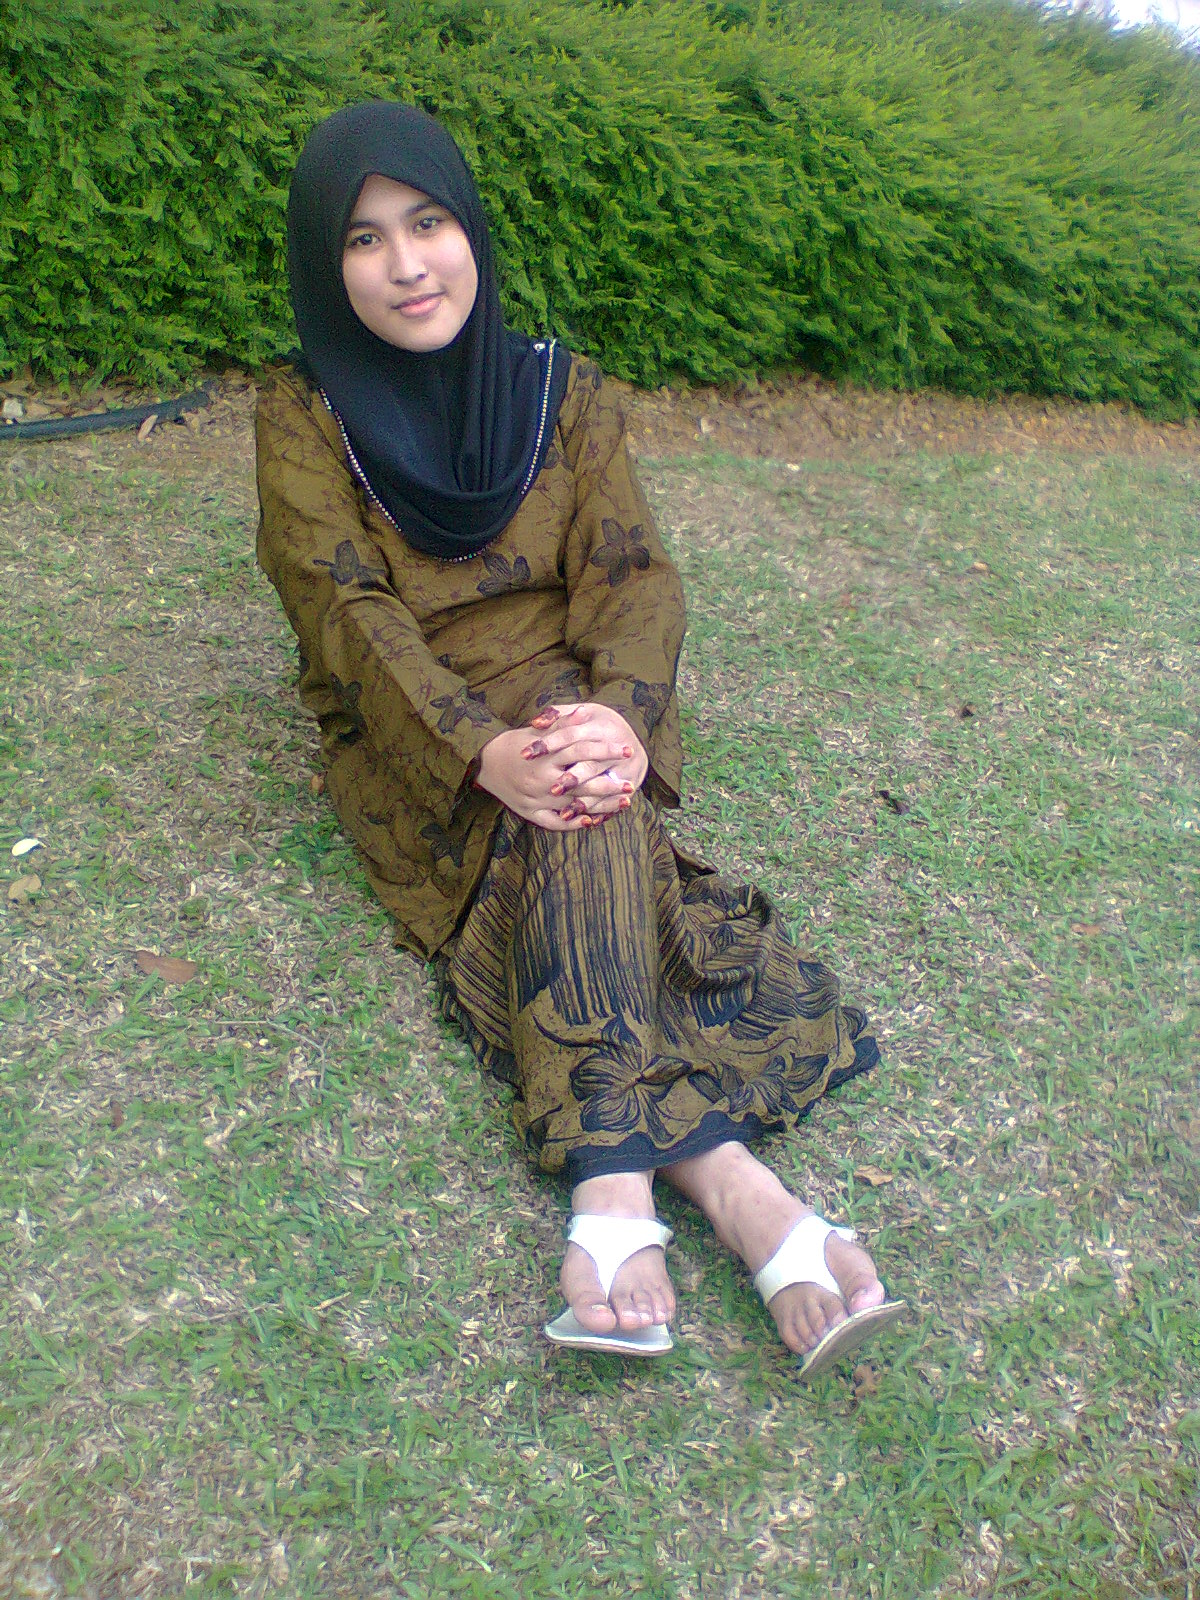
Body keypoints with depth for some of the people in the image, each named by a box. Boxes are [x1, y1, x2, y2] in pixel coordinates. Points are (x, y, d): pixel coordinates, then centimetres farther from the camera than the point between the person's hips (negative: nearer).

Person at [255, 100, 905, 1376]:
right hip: (407, 741, -2)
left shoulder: (562, 393, 5)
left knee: (578, 823, -33)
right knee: (583, 836, -32)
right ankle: (721, 1174, -42)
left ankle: (614, 1189, -42)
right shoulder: (302, 418, -1)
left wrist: (624, 711, -28)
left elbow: (633, 572, -5)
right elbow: (347, 608, -14)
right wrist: (484, 752, -32)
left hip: (567, 706, 2)